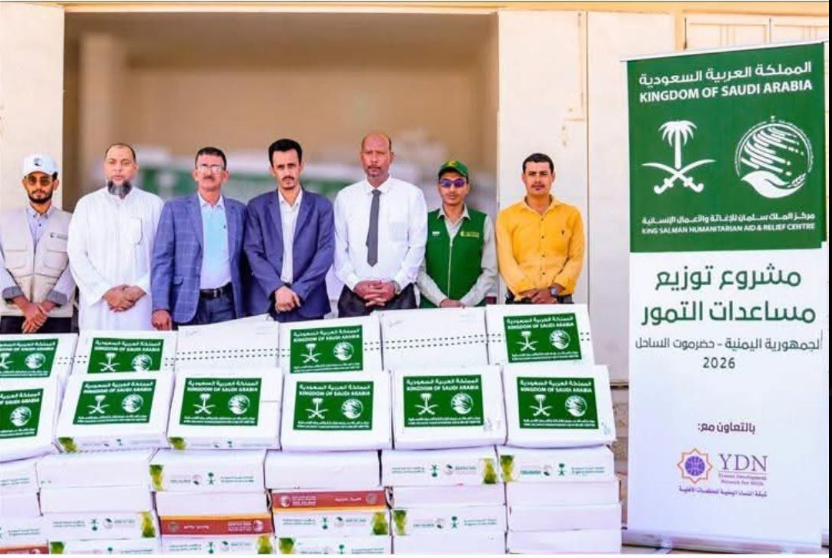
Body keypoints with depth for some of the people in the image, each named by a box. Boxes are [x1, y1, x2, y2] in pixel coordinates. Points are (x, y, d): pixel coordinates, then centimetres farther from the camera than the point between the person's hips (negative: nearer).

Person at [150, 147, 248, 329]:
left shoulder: (239, 210, 10)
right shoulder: (174, 208, 4)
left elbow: (243, 262, 12)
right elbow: (162, 260, -1)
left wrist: (244, 306, 7)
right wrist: (160, 307, -10)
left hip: (226, 304, 2)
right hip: (187, 306, -1)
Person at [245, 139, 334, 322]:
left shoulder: (321, 206, 5)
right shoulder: (257, 206, 7)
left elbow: (325, 252, -3)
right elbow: (253, 252, 0)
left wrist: (297, 291, -13)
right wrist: (277, 289, -14)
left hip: (308, 303, 0)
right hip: (266, 302, 0)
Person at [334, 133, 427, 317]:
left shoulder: (412, 194, 1)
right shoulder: (345, 197, 6)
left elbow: (417, 246, -2)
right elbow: (338, 248, 4)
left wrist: (396, 285, -10)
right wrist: (355, 284, -9)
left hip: (399, 296, -1)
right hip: (354, 296, 1)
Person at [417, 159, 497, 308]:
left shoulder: (483, 222, 4)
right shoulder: (425, 222, 4)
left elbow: (490, 272, 1)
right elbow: (419, 270, 0)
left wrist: (466, 303, -10)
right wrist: (442, 301, -12)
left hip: (472, 307, 0)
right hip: (431, 306, 0)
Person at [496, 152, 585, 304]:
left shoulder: (571, 214, 9)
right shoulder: (506, 216, 5)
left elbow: (576, 259, 2)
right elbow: (506, 261, -4)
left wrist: (552, 291, -12)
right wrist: (532, 293, -15)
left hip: (560, 301, 1)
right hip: (520, 301, -1)